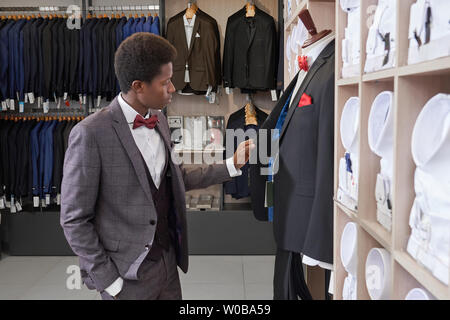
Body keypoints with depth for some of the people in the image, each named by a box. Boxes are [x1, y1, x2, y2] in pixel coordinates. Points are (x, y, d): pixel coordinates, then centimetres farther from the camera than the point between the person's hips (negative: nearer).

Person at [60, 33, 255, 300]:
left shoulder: (159, 119, 2)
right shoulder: (91, 134, -18)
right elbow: (74, 219, -13)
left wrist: (232, 166, 7)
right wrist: (107, 280, -12)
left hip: (168, 262, 6)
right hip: (128, 276, -6)